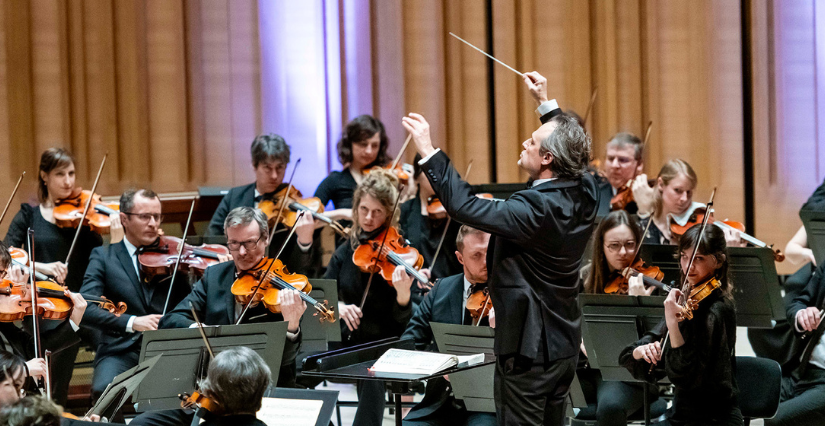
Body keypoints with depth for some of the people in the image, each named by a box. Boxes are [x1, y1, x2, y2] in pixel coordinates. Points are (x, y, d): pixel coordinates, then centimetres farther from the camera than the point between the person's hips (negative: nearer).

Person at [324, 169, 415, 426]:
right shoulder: (346, 252, 8)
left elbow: (402, 322, -12)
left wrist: (403, 295, -33)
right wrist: (337, 306, -15)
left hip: (384, 349, -4)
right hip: (346, 346, 4)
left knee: (373, 376, -29)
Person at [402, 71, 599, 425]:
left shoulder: (537, 208, -27)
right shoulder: (585, 193, -2)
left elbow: (465, 206, -31)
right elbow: (568, 146, 21)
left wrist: (428, 150, -26)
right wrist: (545, 103, 28)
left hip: (528, 348, -9)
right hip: (564, 344, 9)